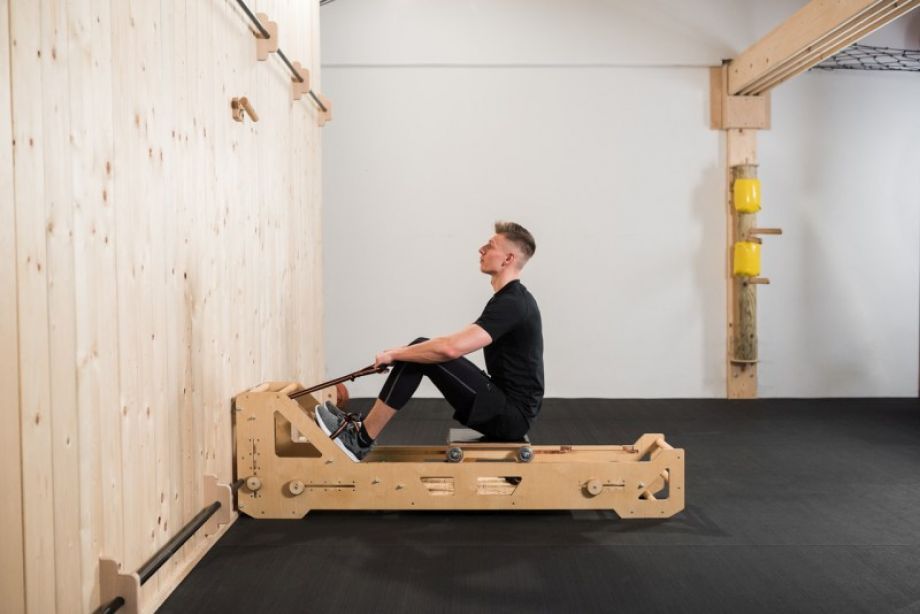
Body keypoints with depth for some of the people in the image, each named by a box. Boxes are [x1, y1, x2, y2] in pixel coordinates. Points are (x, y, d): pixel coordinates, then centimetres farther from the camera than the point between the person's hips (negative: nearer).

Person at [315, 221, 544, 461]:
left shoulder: (510, 303, -20)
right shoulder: (513, 298, 14)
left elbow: (451, 347, -30)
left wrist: (394, 354, -16)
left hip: (510, 414, -10)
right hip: (508, 408, 10)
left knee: (420, 352, -15)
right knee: (421, 349, 6)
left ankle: (361, 439, -6)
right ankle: (364, 428, 9)